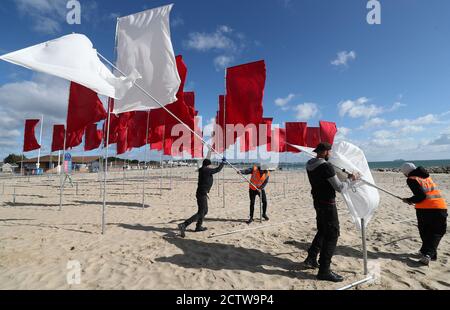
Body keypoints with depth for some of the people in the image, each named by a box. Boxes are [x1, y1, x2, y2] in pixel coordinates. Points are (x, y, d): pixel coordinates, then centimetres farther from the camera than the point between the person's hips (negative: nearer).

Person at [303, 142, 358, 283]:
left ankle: (311, 259, 28)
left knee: (322, 231, 21)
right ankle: (324, 271, 7)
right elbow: (340, 188, -18)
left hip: (318, 202, 8)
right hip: (327, 204, -8)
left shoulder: (310, 165, 3)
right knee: (332, 234, 1)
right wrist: (350, 179, -2)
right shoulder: (326, 166, -22)